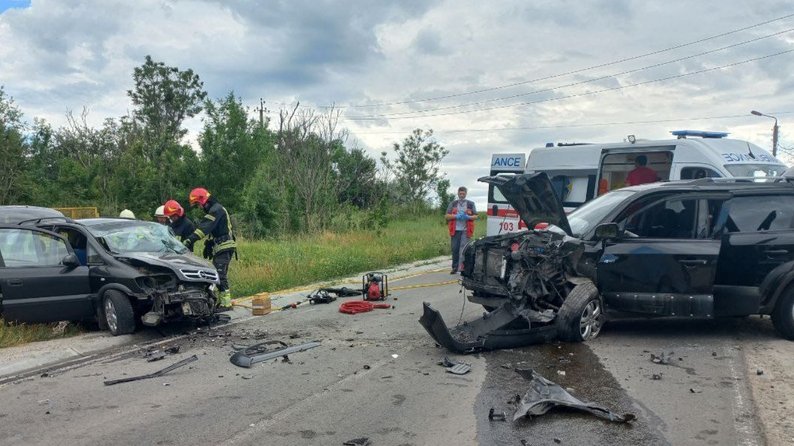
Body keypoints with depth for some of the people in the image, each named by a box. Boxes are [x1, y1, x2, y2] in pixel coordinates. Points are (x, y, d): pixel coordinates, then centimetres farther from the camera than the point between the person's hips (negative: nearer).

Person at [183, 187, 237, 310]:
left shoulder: (216, 209, -12)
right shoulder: (212, 210, 21)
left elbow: (204, 228, -25)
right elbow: (210, 232, 25)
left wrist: (190, 240, -31)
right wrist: (207, 246, 20)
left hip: (224, 248, -10)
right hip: (220, 248, 10)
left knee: (220, 275, -13)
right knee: (220, 275, 12)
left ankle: (225, 303, -13)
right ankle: (222, 301, 17)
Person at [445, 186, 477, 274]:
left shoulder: (471, 204, 9)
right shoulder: (453, 204, 12)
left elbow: (475, 216, 7)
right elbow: (447, 215, 5)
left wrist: (468, 217, -13)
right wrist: (456, 216, -12)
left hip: (466, 230, -2)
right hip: (455, 230, 2)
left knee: (464, 249, -10)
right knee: (455, 249, 3)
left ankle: (462, 267, -9)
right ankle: (455, 267, 13)